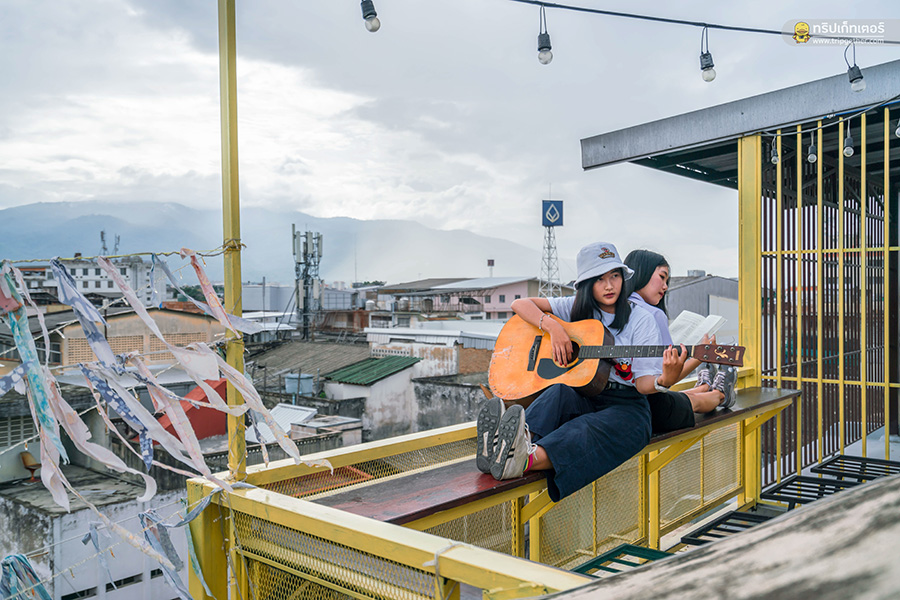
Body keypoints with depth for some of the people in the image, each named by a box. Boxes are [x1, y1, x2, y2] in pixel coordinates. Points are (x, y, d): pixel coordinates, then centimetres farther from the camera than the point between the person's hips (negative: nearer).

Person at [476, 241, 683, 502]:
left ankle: (528, 460, -64)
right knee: (559, 392, -33)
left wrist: (666, 379, -29)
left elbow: (642, 383, -5)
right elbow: (519, 304, 4)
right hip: (581, 396, 3)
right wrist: (553, 327, -13)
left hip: (625, 405, -2)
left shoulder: (640, 319, 1)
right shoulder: (578, 307, 9)